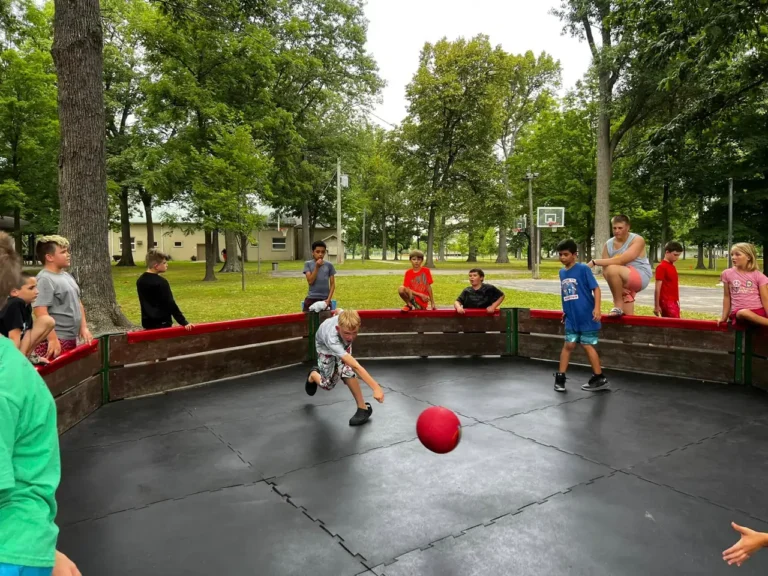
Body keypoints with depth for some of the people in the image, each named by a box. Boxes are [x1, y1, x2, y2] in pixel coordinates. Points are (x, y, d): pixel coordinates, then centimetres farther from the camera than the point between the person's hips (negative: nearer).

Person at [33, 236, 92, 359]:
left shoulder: (66, 275, 13)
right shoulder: (45, 279, -14)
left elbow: (77, 303, 20)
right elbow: (40, 312, -21)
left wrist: (84, 327, 13)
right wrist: (52, 339, -24)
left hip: (70, 339, 9)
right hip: (55, 341, -9)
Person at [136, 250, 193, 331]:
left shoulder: (140, 280, 7)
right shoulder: (161, 282, -16)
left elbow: (144, 303, 16)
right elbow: (170, 304, -19)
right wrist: (184, 322, -17)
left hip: (148, 323, 7)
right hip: (162, 324, -7)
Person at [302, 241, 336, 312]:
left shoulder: (329, 265, 3)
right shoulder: (308, 264, 0)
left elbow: (332, 284, 4)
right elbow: (310, 281, -10)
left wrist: (329, 299, -6)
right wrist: (317, 267, -15)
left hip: (325, 300, 1)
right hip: (311, 299, -1)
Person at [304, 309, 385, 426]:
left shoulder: (344, 317, -41)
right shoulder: (332, 339, -53)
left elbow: (338, 311, -12)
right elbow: (356, 366, -61)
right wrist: (376, 387, -67)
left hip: (343, 342, 2)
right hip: (325, 345, -2)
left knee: (345, 370, -25)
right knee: (327, 384, -1)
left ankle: (363, 408, -11)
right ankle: (313, 375, 35)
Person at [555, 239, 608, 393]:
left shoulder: (583, 269, -11)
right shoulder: (562, 272, 8)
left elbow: (596, 288, -12)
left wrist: (597, 308, -21)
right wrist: (565, 311, 20)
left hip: (587, 317, -5)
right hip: (571, 318, 5)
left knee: (587, 345, 2)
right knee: (568, 345, 6)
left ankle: (600, 378, 16)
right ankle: (560, 377, 12)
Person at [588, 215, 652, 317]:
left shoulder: (637, 240, -12)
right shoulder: (608, 245, 2)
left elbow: (621, 260, -27)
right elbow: (605, 270, -5)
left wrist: (595, 262, -28)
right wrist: (618, 286, -19)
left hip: (641, 278, -6)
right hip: (623, 283, 6)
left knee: (612, 269, -30)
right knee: (627, 316, 2)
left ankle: (618, 307, -18)